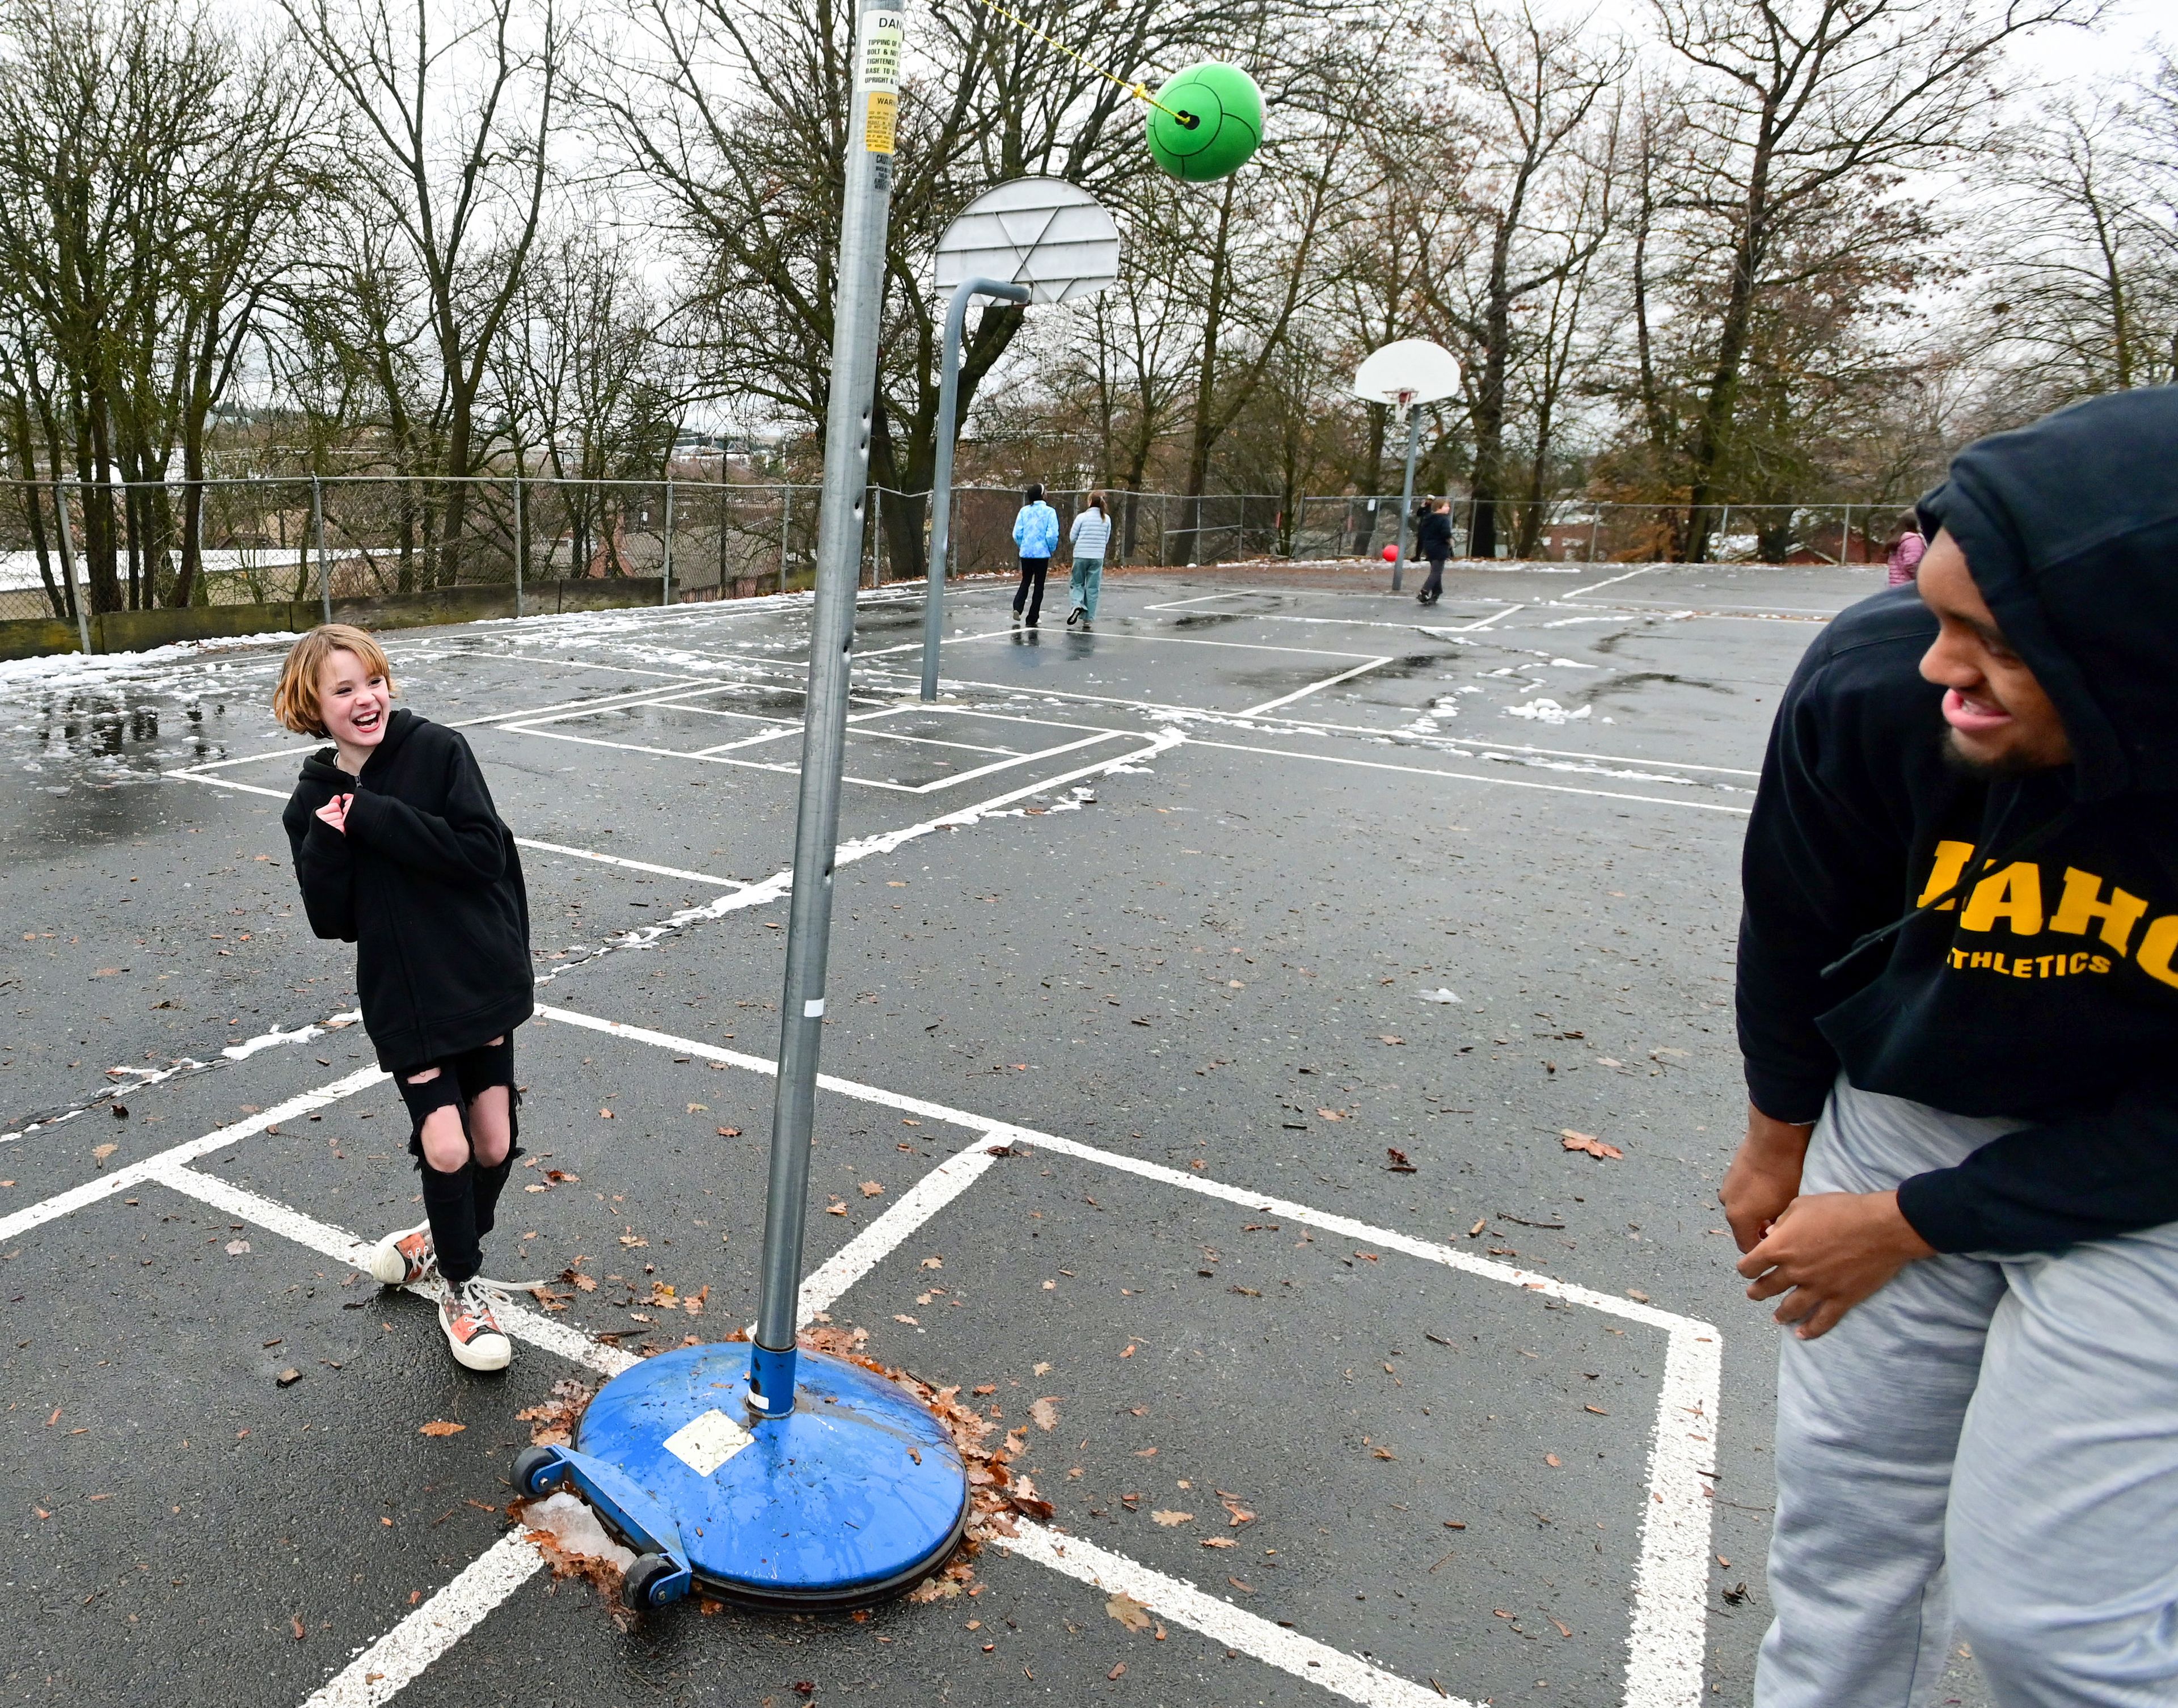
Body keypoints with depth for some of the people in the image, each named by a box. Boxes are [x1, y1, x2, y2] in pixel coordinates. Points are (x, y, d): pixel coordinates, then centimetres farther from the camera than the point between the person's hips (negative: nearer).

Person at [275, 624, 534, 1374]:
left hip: (481, 982, 0)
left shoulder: (437, 750, -8)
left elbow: (483, 852, -19)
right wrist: (330, 841, -19)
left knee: (494, 1145, 7)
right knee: (446, 1148, -5)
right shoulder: (312, 801, 1)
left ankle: (445, 1243, 38)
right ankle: (460, 1286, 21)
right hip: (403, 997, 1)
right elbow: (331, 919, -3)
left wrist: (374, 819, -21)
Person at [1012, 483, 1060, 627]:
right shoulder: (1049, 512, -9)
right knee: (1039, 585, 8)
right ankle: (1032, 619, 10)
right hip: (1042, 554, -3)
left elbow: (1017, 534, -1)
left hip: (1026, 553, 3)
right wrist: (1052, 550, 3)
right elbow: (1052, 535, -15)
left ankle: (1017, 607, -2)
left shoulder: (1024, 511, 1)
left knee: (1026, 581, 20)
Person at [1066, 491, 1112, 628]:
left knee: (1077, 584, 13)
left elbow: (1072, 537, 0)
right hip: (1098, 557, 2)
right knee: (1092, 588, 7)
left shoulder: (1082, 517, -6)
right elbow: (1107, 540, 8)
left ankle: (1076, 604, -14)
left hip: (1081, 555, -2)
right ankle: (1088, 619, 9)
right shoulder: (1107, 519, 2)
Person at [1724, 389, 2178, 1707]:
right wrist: (1777, 1144, 7)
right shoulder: (1872, 683, -26)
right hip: (1902, 1108, 2)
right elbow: (1796, 927, -6)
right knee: (1846, 1507, 15)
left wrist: (1908, 1223, -15)